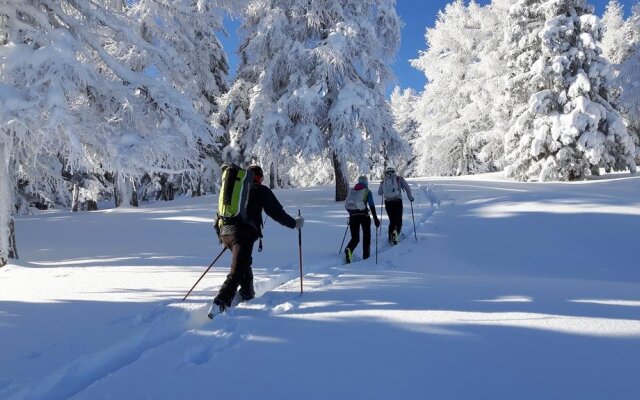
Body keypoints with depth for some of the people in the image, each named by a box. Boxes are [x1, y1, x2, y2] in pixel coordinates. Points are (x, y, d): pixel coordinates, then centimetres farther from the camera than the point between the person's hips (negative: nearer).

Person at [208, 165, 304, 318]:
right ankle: (218, 306, -24)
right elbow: (277, 212, 7)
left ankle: (247, 294, 37)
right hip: (243, 232, -7)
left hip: (224, 231, 7)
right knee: (236, 273, -11)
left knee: (244, 262, 29)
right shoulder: (261, 190, 9)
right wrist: (294, 223, 20)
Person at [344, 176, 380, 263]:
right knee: (366, 236, 16)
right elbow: (371, 206, -7)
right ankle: (366, 256, 16)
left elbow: (346, 205, 13)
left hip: (353, 216, 3)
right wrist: (375, 218, -6)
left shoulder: (352, 191, 13)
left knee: (355, 238, 8)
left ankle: (349, 250, -23)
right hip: (364, 215, -3)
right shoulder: (367, 191, 2)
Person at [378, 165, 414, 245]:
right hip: (398, 202, -2)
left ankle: (391, 237, 3)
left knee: (392, 221, 12)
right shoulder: (399, 178, 4)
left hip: (388, 203, 2)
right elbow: (407, 188, 0)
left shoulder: (383, 181, 10)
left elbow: (379, 193, 20)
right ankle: (396, 234, -5)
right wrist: (410, 197, 14)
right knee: (399, 220, 10)